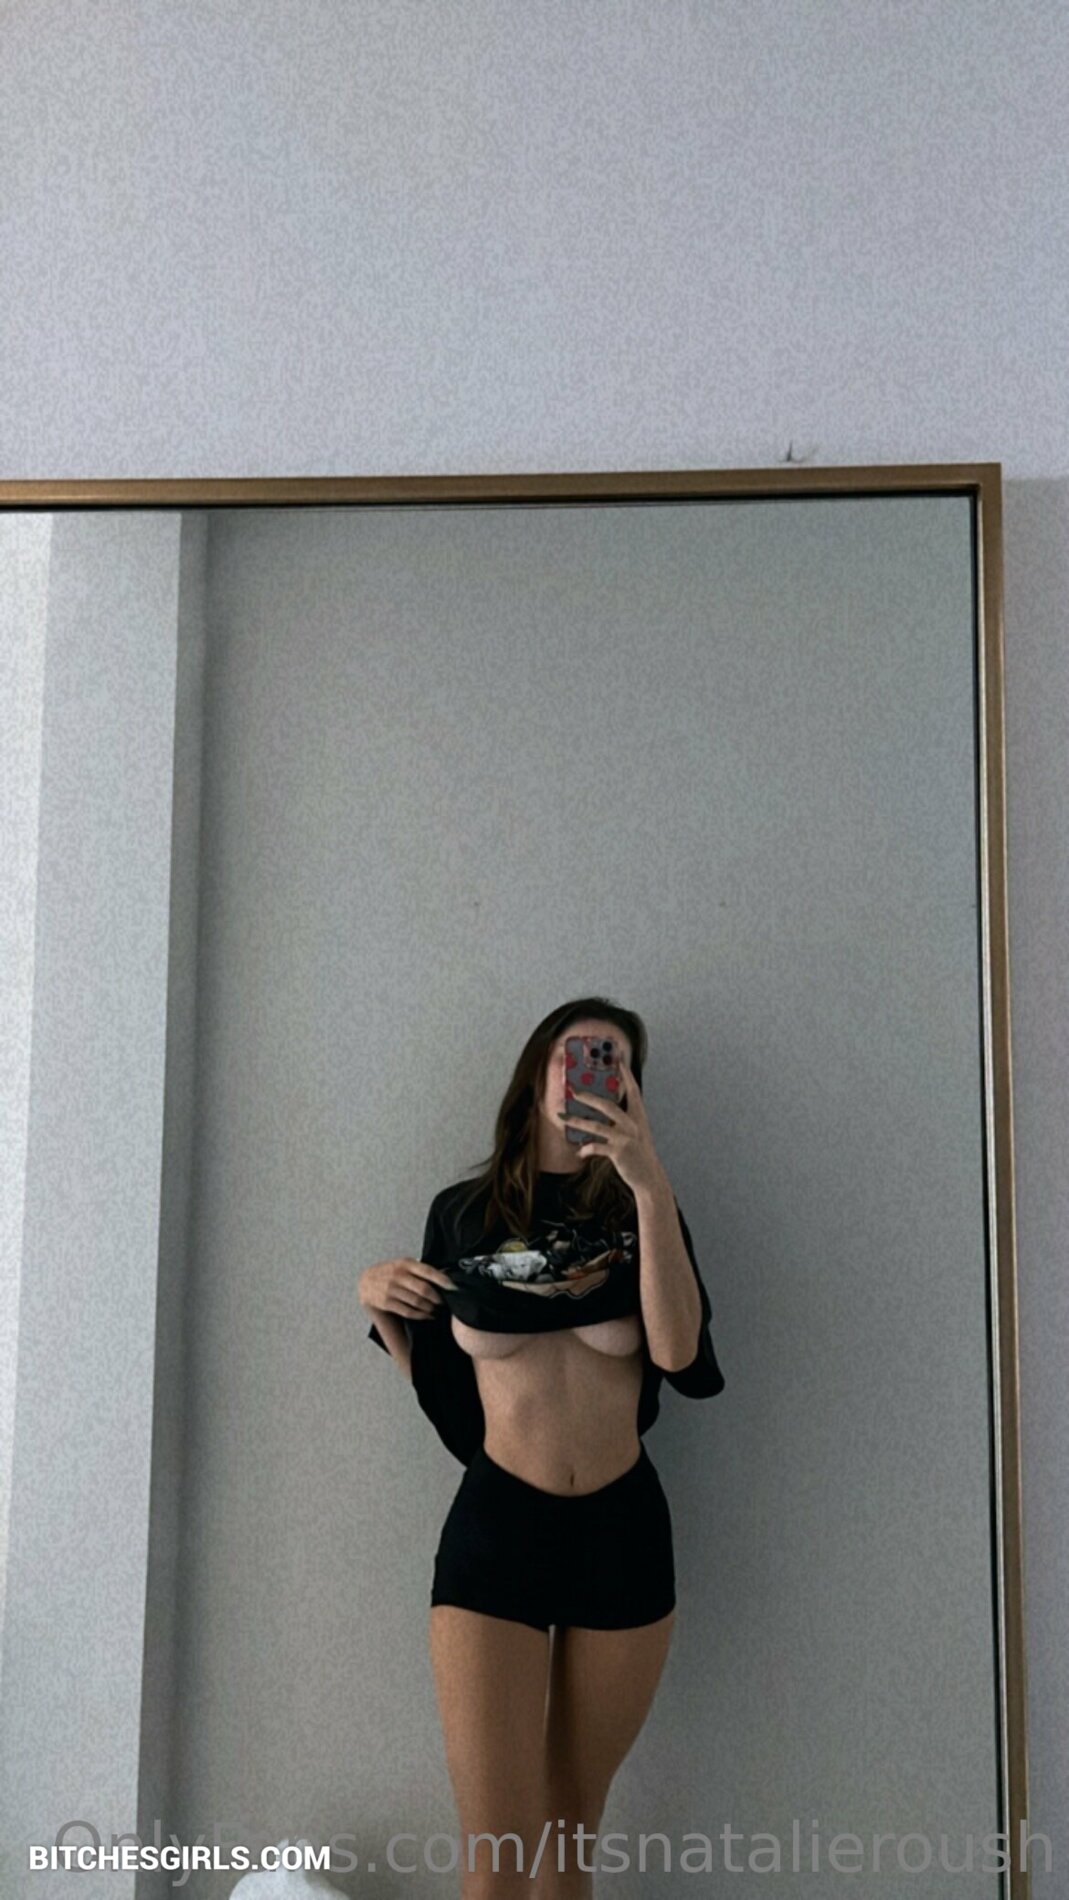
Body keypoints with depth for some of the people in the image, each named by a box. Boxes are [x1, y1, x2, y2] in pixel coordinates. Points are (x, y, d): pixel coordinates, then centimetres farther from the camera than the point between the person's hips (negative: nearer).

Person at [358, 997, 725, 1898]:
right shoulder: (462, 1212, 2)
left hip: (624, 1530, 1)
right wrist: (376, 1301, -5)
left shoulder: (642, 1211, 3)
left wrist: (650, 1183, -23)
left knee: (574, 1827, 16)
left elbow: (677, 1350, -16)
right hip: (495, 1524, -1)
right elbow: (434, 1376, 11)